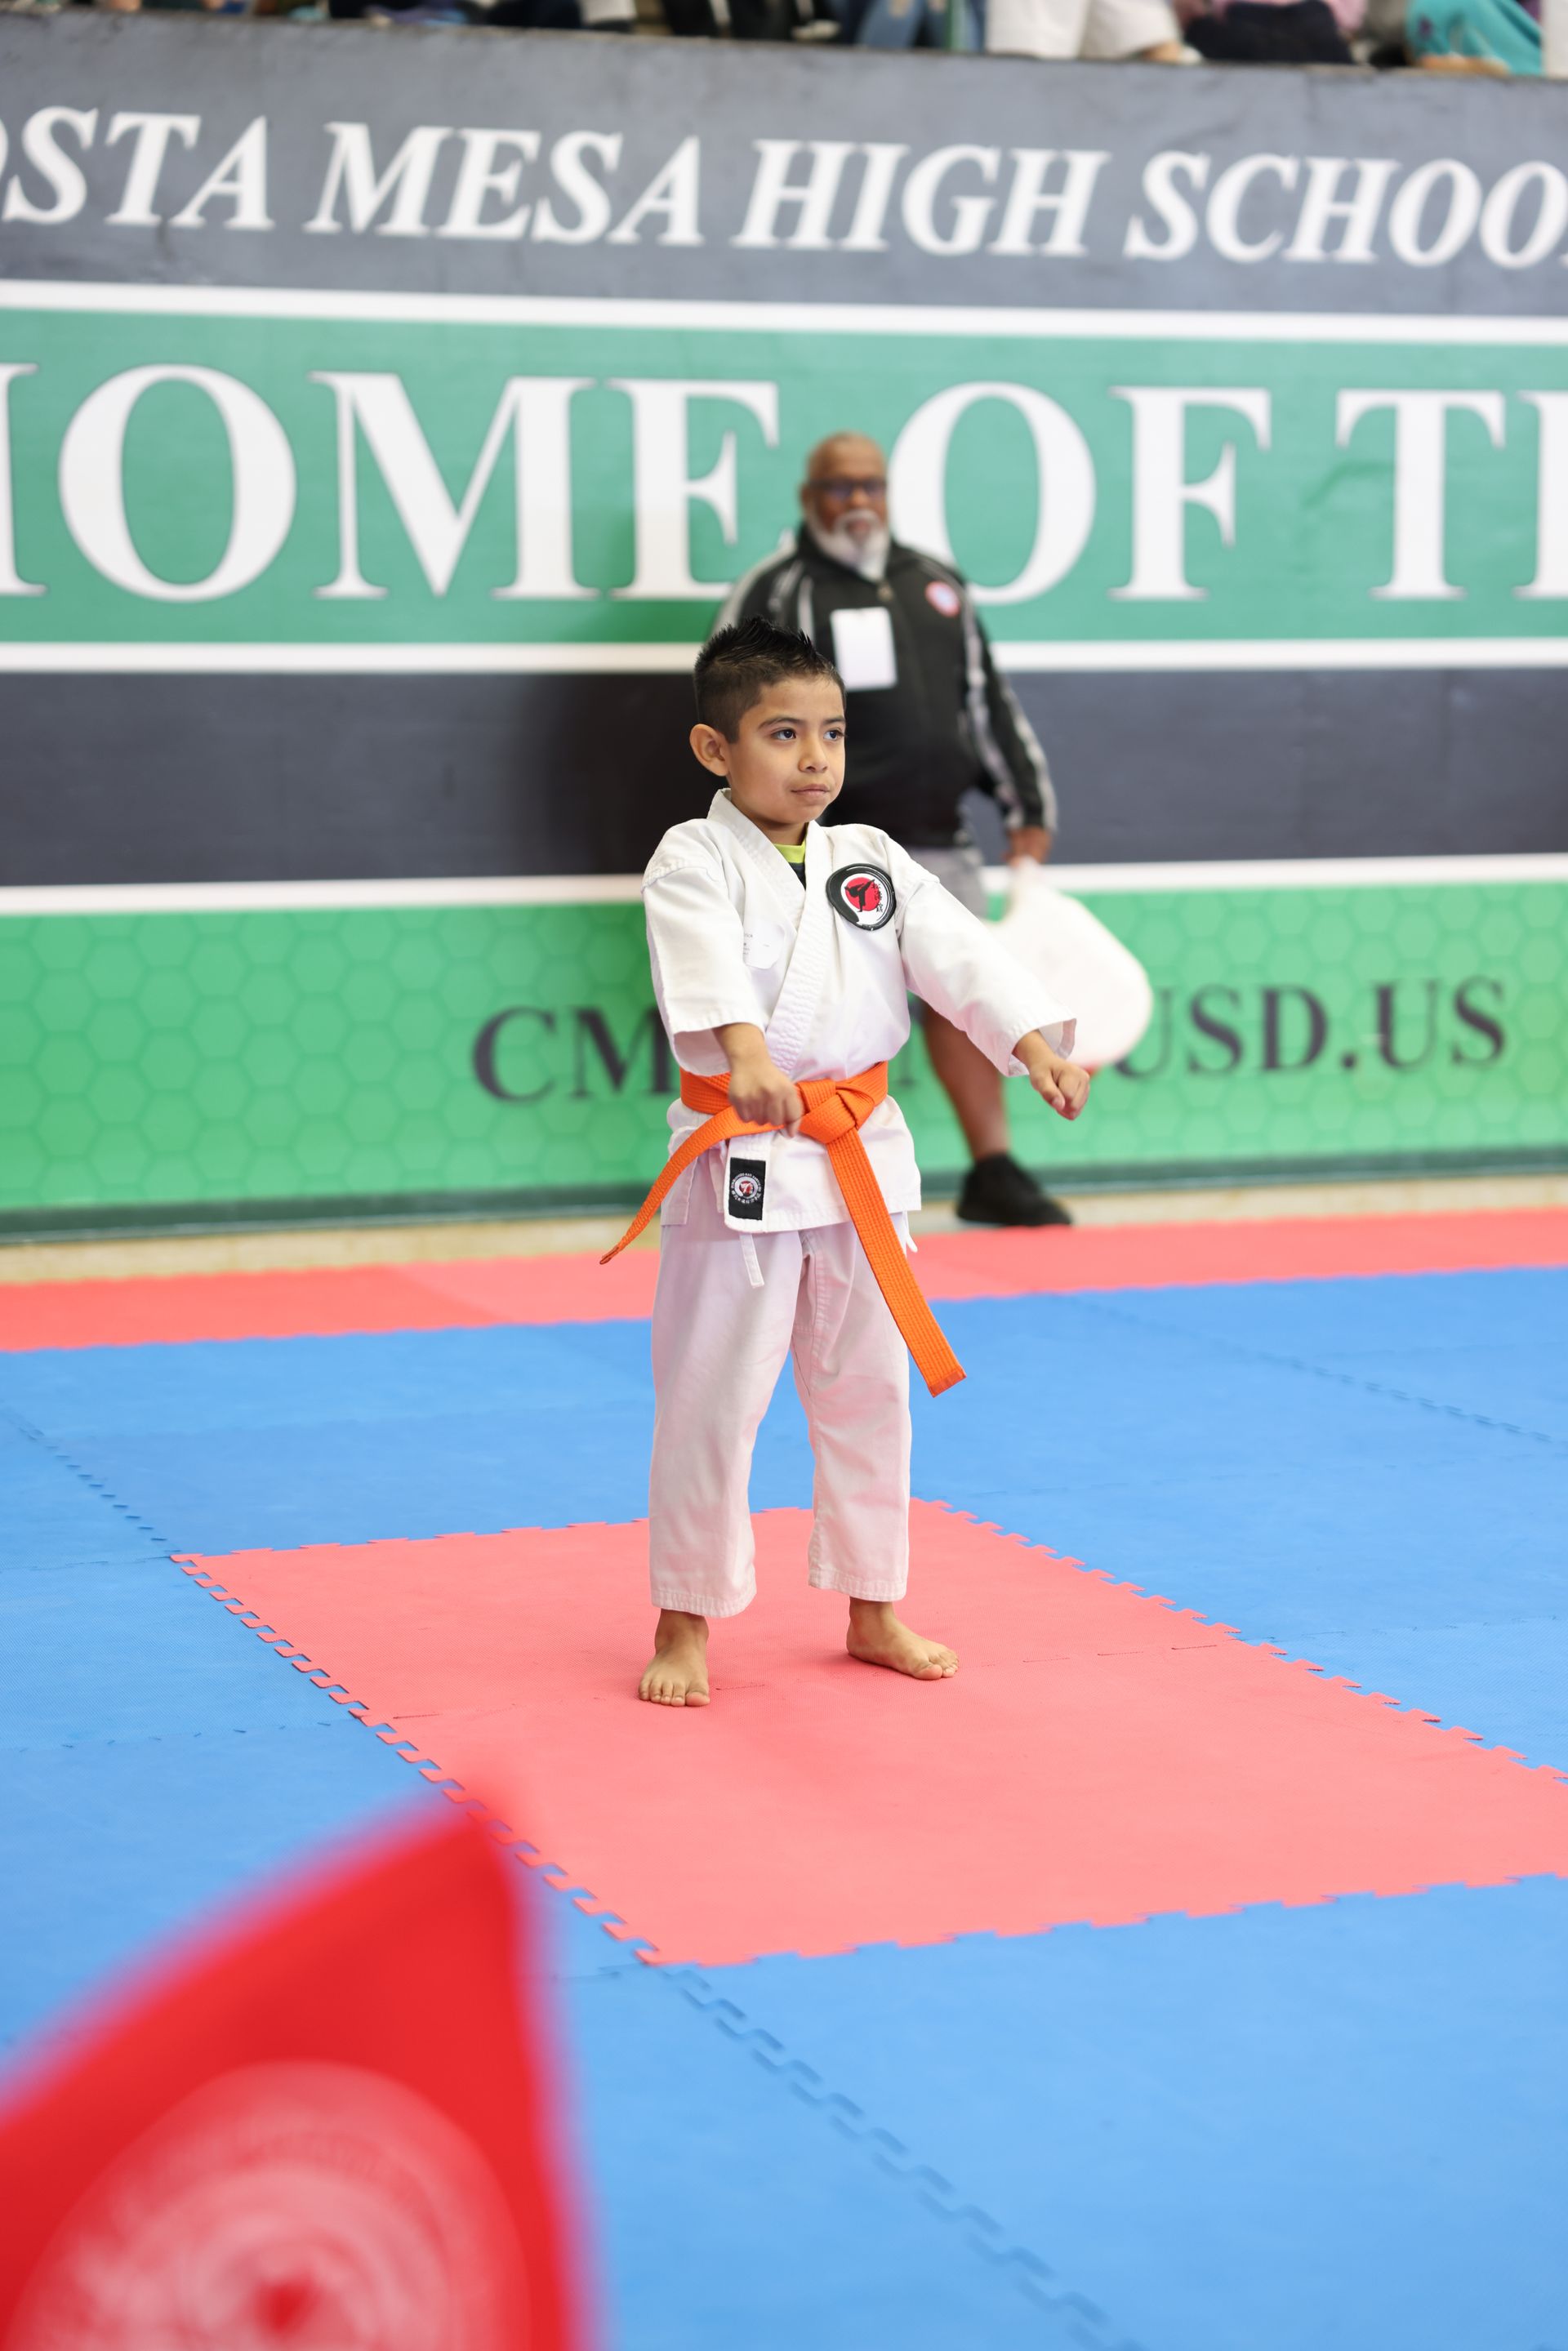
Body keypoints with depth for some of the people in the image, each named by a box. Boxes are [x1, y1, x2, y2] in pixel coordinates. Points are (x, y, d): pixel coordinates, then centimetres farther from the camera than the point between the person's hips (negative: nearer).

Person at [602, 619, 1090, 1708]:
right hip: (738, 1161, -5)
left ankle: (874, 1609, 28)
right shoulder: (694, 862, -8)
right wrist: (747, 1053, -46)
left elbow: (959, 953, -3)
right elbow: (707, 965, -27)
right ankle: (686, 1623, 15)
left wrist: (1037, 1043, -18)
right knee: (711, 1395, 1)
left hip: (863, 1161, 5)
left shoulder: (873, 862, 8)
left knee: (867, 1389, 14)